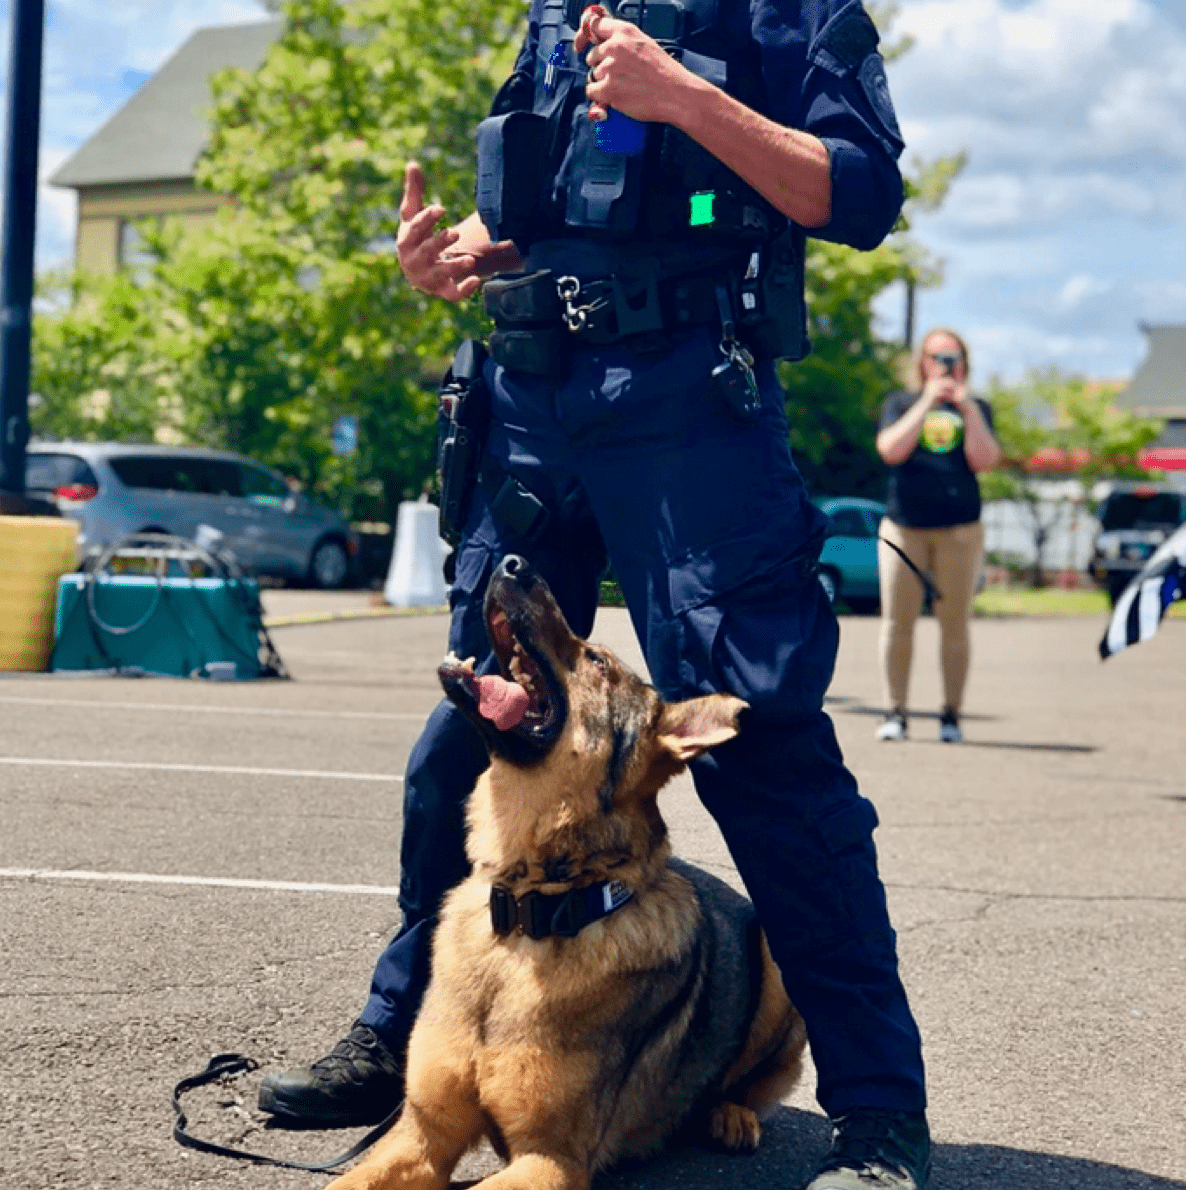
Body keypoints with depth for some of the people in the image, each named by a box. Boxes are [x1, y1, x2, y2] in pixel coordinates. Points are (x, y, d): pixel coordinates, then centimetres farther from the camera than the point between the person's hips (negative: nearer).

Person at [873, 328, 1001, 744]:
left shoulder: (976, 408, 13)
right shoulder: (901, 403, 12)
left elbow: (984, 460, -3)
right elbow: (890, 450, -7)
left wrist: (967, 407, -8)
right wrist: (927, 403, -9)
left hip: (960, 530, 0)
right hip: (903, 528, 0)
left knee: (955, 626, -2)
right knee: (897, 623, -3)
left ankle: (951, 714, 5)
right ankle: (895, 713, 3)